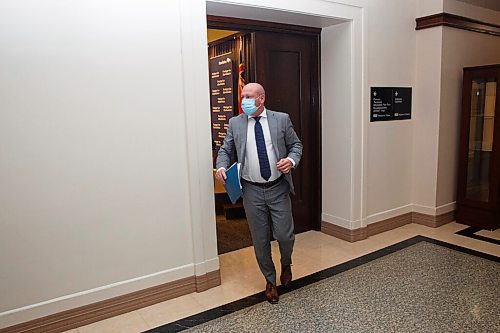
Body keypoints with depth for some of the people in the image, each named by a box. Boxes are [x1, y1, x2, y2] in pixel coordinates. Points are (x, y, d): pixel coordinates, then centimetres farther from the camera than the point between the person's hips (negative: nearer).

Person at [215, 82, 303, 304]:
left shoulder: (281, 119, 0)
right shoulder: (235, 123, 3)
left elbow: (296, 144, 6)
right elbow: (225, 150, 9)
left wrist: (291, 160, -14)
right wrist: (221, 167, -11)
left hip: (278, 188, -1)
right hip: (252, 190, 1)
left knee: (284, 235, 1)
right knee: (260, 240, 9)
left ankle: (286, 265, 37)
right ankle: (270, 281, 32)